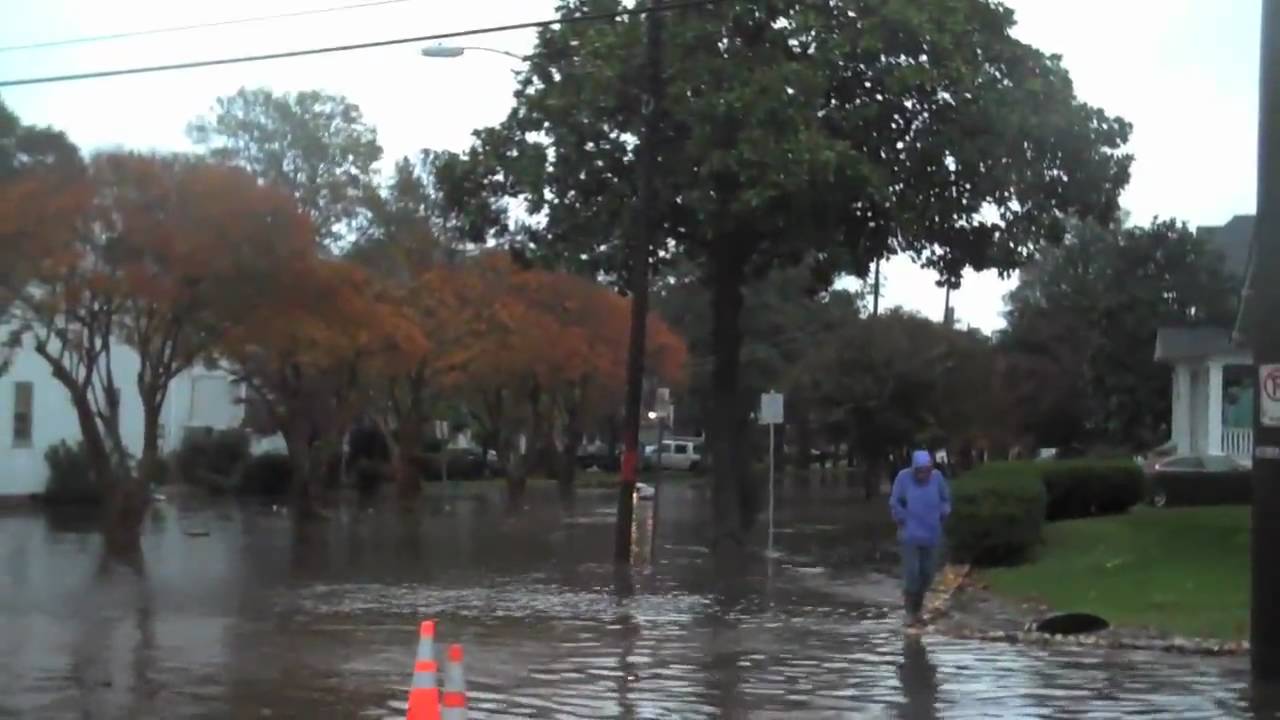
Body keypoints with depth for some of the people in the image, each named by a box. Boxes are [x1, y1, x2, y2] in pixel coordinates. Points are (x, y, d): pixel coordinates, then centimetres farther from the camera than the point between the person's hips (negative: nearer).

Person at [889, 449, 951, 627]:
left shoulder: (937, 477, -4)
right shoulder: (904, 477, -11)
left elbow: (946, 499, 10)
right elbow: (894, 503, -5)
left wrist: (941, 518, 3)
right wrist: (904, 522, -6)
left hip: (931, 536, 3)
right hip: (910, 535, -3)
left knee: (927, 574, 6)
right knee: (911, 573, -10)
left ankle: (918, 609, 23)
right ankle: (910, 613, 1)